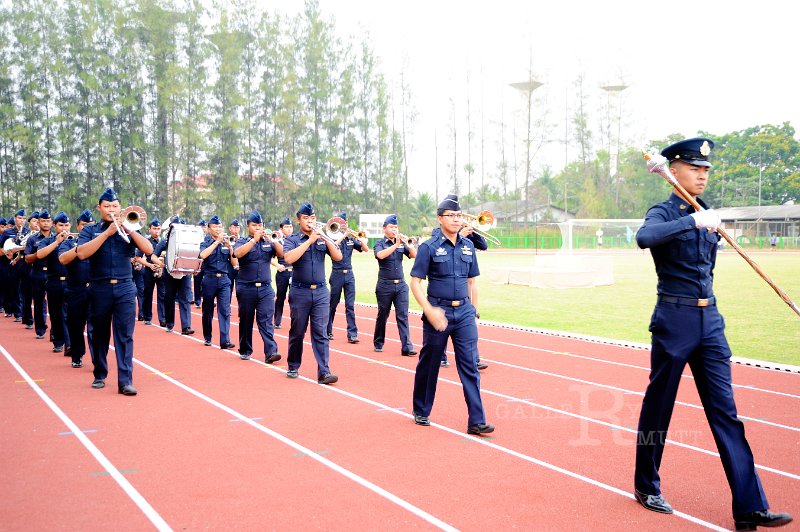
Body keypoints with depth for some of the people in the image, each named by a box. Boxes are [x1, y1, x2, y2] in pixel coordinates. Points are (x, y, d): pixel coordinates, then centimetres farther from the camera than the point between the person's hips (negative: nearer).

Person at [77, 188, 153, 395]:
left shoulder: (128, 228, 9)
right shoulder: (90, 230, 6)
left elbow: (148, 250, -4)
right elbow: (82, 253, -13)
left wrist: (129, 230, -15)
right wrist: (107, 233, -17)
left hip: (125, 288, 0)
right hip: (100, 288, 0)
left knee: (125, 334, -7)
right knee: (100, 334, 11)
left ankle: (125, 381, -10)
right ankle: (100, 375, 26)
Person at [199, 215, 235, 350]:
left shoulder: (226, 243, 9)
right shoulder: (205, 242, 3)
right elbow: (203, 255, -19)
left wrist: (229, 247, -12)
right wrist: (217, 241, -19)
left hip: (224, 279, 1)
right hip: (209, 279, -1)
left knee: (225, 310, -9)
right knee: (208, 310, 9)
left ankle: (225, 341, -13)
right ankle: (207, 337, 25)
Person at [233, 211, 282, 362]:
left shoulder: (268, 242, 11)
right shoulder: (242, 242, 4)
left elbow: (282, 253, -3)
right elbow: (237, 253, -18)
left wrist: (271, 240, -16)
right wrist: (254, 240, -21)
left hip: (265, 288, 1)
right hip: (246, 288, -1)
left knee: (266, 320, -8)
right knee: (245, 321, 9)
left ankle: (271, 351, -16)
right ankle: (245, 351, 21)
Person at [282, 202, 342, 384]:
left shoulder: (323, 239, 10)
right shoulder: (292, 239, 2)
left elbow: (338, 256, -2)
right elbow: (289, 258, -17)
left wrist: (325, 238, -12)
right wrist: (309, 241, -17)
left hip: (321, 292, 1)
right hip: (300, 292, -1)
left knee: (320, 333, -4)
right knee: (297, 332, 8)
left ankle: (324, 372, -8)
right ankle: (293, 367, 24)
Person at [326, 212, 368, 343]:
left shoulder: (351, 238, 9)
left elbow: (366, 249, 5)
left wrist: (362, 239, -12)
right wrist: (343, 236, -24)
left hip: (349, 274, 3)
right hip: (337, 274, -3)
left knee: (350, 305, -2)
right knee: (332, 304, 7)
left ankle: (352, 334, -5)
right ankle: (328, 331, 21)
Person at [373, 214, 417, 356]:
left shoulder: (401, 243, 8)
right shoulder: (380, 243, -2)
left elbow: (414, 255, -2)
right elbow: (380, 255, -23)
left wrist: (407, 243, -15)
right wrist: (396, 245, -26)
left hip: (401, 285, 2)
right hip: (385, 285, -2)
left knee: (403, 315, -5)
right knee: (382, 315, 9)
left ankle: (407, 347, -9)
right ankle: (378, 343, 27)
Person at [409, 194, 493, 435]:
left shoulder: (468, 246, 8)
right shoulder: (429, 247, -6)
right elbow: (415, 282, -9)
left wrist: (473, 310, 13)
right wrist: (430, 311, -18)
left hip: (464, 313, 3)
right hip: (438, 313, -3)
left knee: (470, 367, -2)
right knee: (429, 365, 10)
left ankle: (476, 421, -1)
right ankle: (421, 412, 28)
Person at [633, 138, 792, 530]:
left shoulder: (707, 216, 12)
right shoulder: (664, 212, -8)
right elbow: (644, 237, -32)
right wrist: (693, 221, -36)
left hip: (709, 320, 6)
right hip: (674, 319, -6)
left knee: (725, 412, 3)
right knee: (658, 407, 7)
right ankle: (646, 487, 25)